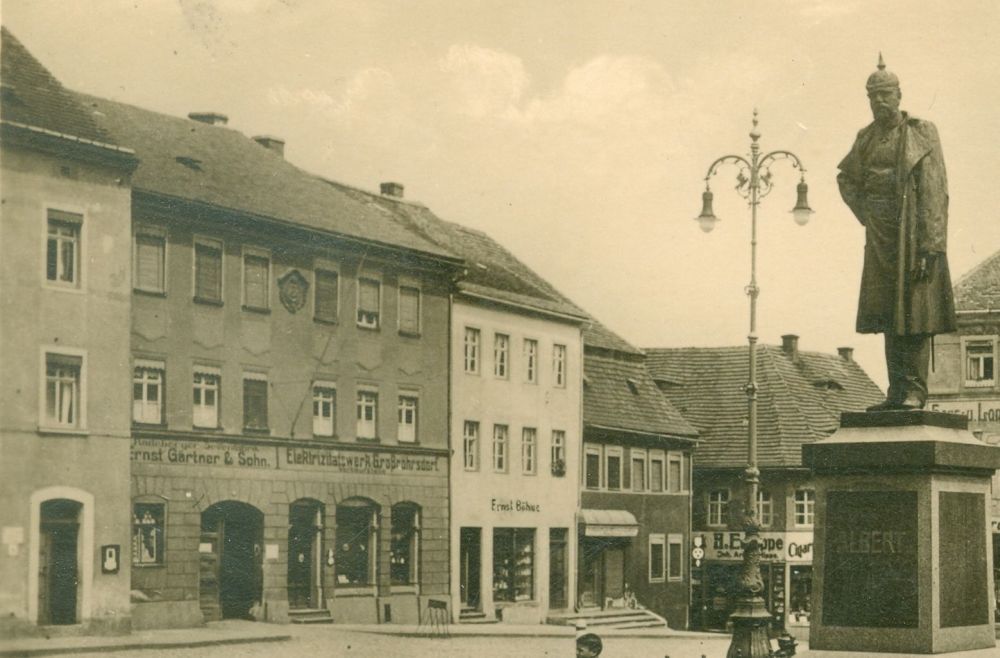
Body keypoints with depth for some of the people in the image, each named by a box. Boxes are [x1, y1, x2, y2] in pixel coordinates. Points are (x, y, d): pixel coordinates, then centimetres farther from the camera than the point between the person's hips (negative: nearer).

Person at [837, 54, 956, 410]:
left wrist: (931, 246, -19)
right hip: (881, 236, 6)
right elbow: (846, 178, 30)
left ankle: (915, 391, -4)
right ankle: (897, 392, 9)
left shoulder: (921, 134, -5)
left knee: (915, 311, -6)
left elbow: (935, 193, -11)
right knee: (888, 314, 5)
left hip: (914, 233, -5)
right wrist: (863, 213, 13)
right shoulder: (867, 138, 10)